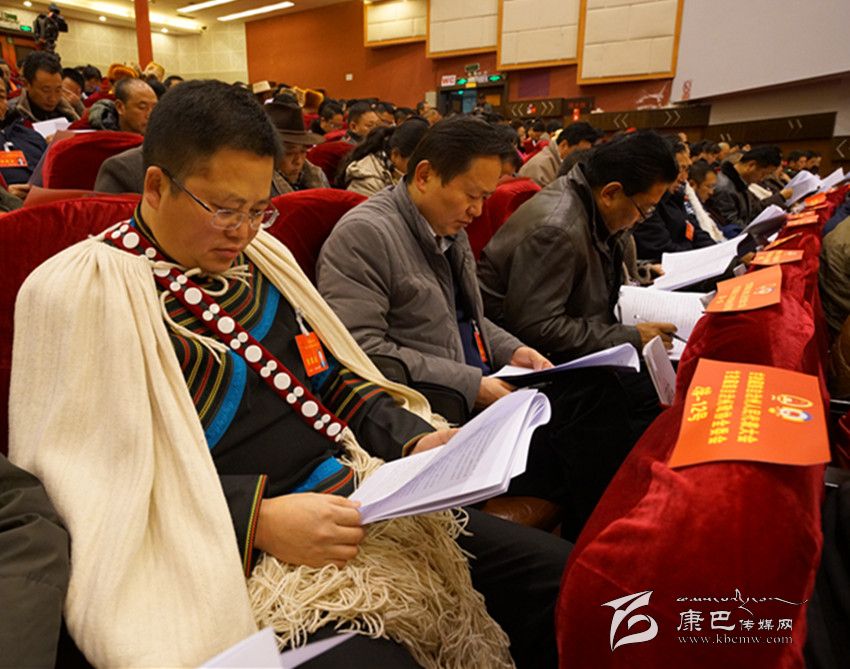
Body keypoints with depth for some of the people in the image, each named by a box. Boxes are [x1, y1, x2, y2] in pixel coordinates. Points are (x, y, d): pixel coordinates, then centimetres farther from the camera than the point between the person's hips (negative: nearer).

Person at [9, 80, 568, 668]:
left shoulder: (258, 255, 12)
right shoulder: (82, 289, -8)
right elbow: (94, 483, -13)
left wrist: (412, 438, 1)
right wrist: (258, 519, -22)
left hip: (360, 501, 7)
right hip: (243, 554, -6)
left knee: (559, 575, 0)